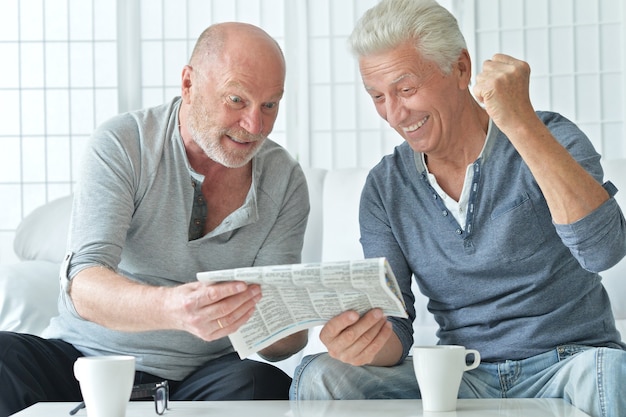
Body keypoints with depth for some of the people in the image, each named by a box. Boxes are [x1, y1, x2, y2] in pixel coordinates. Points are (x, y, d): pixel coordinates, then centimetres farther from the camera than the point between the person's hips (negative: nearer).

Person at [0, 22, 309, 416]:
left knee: (263, 383, -33)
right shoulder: (121, 144, -8)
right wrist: (172, 308, -43)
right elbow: (83, 284, -21)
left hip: (195, 377, 0)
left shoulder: (285, 181, 1)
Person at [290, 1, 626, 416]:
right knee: (318, 377, -22)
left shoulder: (549, 141, -5)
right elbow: (392, 327, 1)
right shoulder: (384, 188, 5)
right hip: (464, 379, 2)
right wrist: (364, 343, -25)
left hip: (570, 361, -2)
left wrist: (521, 122, -29)